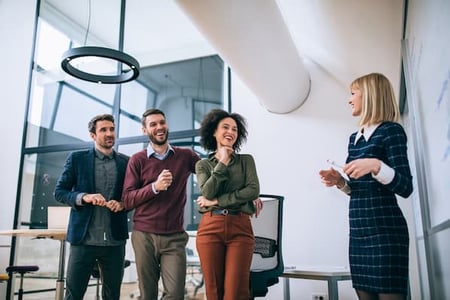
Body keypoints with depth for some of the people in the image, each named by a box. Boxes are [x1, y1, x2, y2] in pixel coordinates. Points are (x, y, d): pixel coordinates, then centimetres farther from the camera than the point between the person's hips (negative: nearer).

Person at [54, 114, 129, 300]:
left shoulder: (125, 162, 6)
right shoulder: (77, 158, 2)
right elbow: (59, 192, 1)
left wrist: (123, 203, -10)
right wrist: (84, 197, -17)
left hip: (115, 241, 2)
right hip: (84, 239, -2)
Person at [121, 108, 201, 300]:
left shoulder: (185, 156, 5)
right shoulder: (137, 160, 1)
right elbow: (127, 201, -2)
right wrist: (154, 187, -18)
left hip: (174, 237, 1)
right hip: (144, 236, 0)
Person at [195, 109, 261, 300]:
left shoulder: (246, 160, 12)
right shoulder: (203, 164, 13)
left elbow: (253, 190, -5)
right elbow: (208, 192, -6)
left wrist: (217, 201, -7)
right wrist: (222, 162, -2)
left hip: (240, 228, 0)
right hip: (210, 228, 1)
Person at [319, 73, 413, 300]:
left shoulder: (391, 130, -7)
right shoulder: (355, 138, 15)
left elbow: (405, 188, -13)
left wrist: (376, 166, -28)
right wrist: (340, 181, 1)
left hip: (385, 229, -8)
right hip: (358, 230, 8)